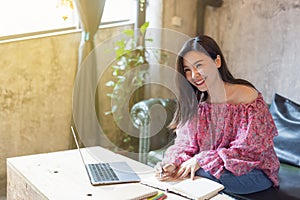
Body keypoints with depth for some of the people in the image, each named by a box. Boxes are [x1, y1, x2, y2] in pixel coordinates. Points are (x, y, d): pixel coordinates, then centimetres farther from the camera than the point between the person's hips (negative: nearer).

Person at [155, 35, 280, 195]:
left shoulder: (247, 97, -17)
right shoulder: (194, 102, 1)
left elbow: (247, 151, -18)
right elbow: (185, 143, -1)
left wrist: (201, 160, -23)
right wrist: (173, 163, -24)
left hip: (252, 171, -4)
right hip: (209, 168, 5)